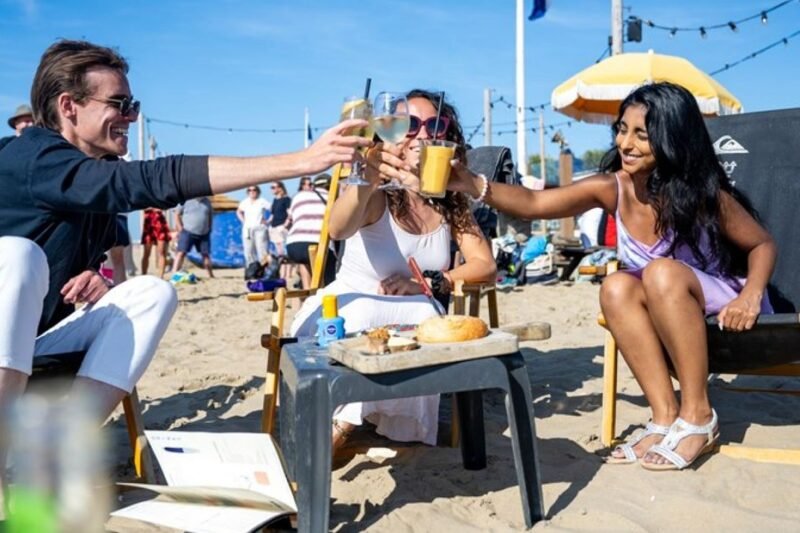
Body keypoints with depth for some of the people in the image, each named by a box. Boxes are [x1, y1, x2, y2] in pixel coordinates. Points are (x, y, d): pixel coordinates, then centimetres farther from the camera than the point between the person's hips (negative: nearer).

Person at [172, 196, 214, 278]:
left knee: (206, 254, 8)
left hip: (204, 234, 4)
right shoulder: (186, 201, -4)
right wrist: (181, 228, -7)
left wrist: (209, 230, 9)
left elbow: (210, 216, 18)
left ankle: (211, 275, 17)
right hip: (188, 232, -4)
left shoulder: (207, 202, 9)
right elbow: (177, 214, 1)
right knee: (181, 252, -11)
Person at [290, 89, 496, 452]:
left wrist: (430, 282, -21)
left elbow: (486, 266, -3)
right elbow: (339, 229, -38)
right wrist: (364, 182, -61)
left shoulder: (450, 203, 0)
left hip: (409, 319, 4)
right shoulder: (378, 195, -15)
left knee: (428, 318, -30)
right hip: (347, 311, -4)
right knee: (360, 313, -37)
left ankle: (341, 425, -18)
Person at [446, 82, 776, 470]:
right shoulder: (611, 188, -11)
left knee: (662, 273, -33)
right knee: (617, 288, -25)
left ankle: (698, 417, -22)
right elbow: (533, 203, -18)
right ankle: (665, 418, -19)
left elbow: (763, 244, -7)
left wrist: (752, 295, -26)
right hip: (670, 321, 4)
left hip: (723, 309, -4)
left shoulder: (703, 191, -19)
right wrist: (476, 186, -34)